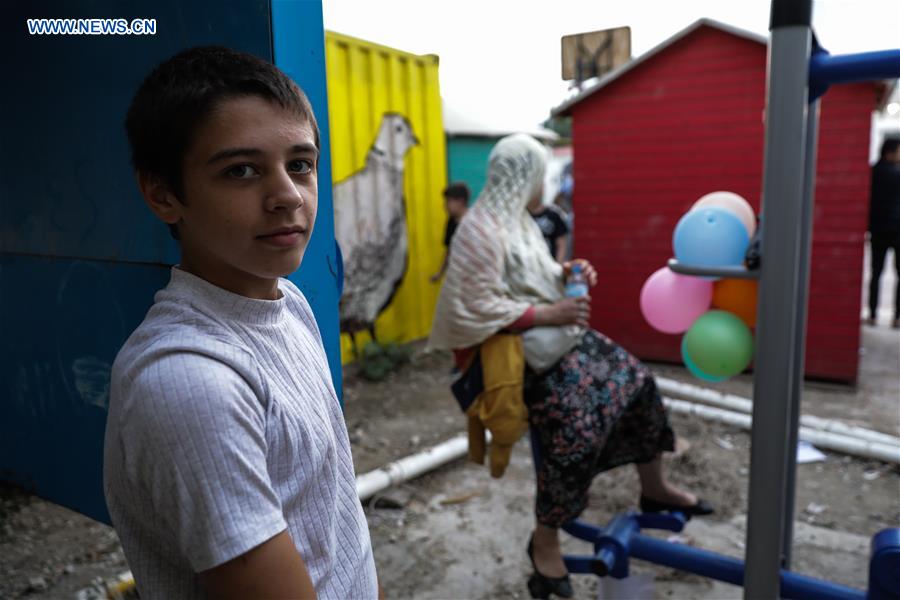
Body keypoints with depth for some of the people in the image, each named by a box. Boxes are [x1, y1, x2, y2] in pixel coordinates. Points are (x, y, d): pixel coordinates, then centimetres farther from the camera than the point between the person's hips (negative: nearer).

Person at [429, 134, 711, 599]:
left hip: (561, 333, 10)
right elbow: (481, 307, -25)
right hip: (525, 350, -10)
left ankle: (653, 488, 28)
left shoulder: (517, 219, 11)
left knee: (637, 382, 9)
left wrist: (566, 272, 1)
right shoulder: (480, 231, -20)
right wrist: (548, 314, -24)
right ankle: (544, 540, 5)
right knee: (577, 436, -19)